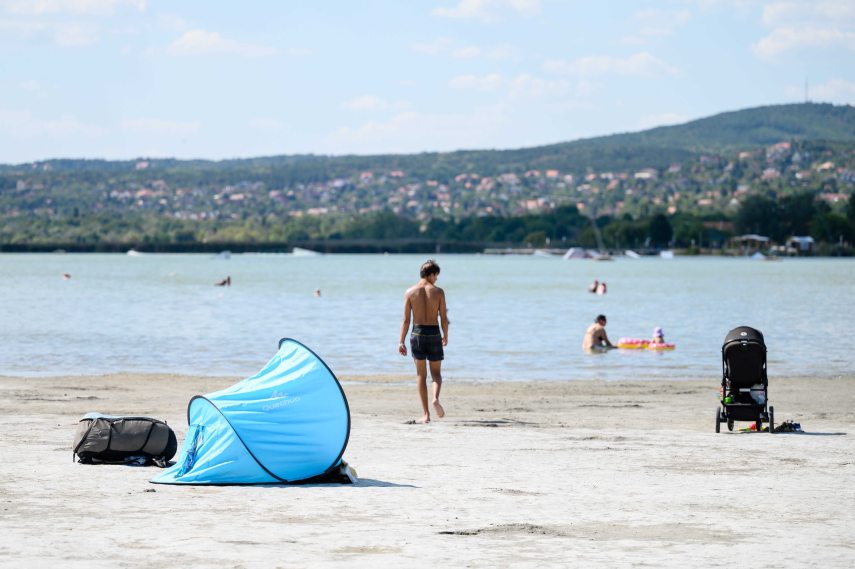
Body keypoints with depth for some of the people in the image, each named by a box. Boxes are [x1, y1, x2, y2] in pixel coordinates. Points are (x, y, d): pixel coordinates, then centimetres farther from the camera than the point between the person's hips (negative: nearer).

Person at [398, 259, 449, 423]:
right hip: (434, 334, -1)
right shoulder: (438, 292, -3)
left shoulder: (410, 292, -1)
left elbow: (406, 319, -3)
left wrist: (401, 342, 2)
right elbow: (444, 318, -2)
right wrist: (446, 336, 15)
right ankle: (436, 398, -20)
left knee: (421, 375, 9)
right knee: (436, 373, 11)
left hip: (417, 334, 1)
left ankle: (426, 414, 5)